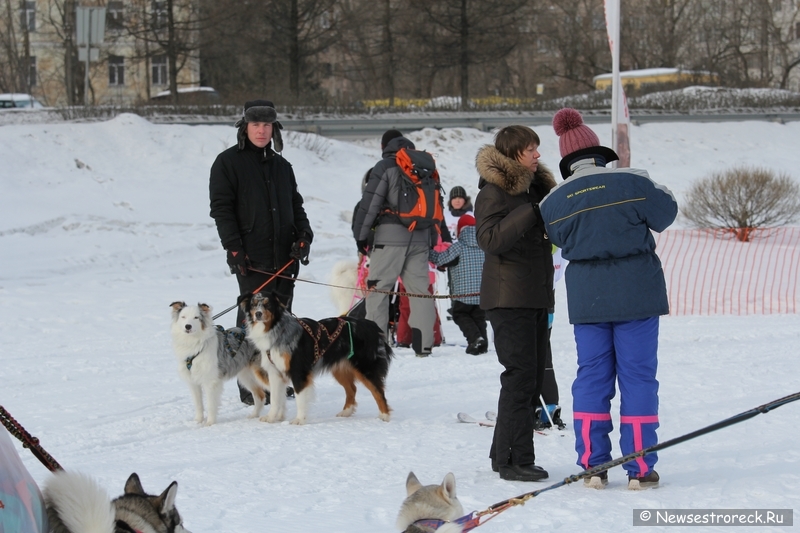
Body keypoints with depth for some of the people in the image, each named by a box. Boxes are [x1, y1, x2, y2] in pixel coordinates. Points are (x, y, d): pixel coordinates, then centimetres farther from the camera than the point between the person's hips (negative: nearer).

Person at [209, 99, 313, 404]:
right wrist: (234, 247, -13)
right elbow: (221, 208, -4)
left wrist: (303, 236, 5)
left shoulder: (281, 166, 18)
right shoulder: (228, 163, 1)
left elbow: (296, 206, 23)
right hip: (252, 258, -6)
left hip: (285, 256, 6)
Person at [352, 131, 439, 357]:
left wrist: (361, 234, -2)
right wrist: (432, 239, 24)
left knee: (378, 287, -3)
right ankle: (423, 343, 3)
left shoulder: (385, 167, 1)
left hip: (390, 236, -5)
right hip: (420, 237, 5)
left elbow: (370, 202, -5)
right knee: (419, 289, 8)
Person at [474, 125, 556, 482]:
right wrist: (531, 212, -26)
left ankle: (504, 453, 18)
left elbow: (552, 232, 22)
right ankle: (514, 459, -8)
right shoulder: (493, 192, -9)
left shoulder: (536, 186, 16)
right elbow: (490, 239, -22)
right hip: (509, 297, -9)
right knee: (520, 375, -11)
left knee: (533, 376, 10)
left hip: (536, 296, 9)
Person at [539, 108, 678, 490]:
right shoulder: (631, 182, -11)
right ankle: (639, 469, 2)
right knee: (637, 376, 2)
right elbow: (664, 215, 0)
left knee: (591, 376, 10)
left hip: (586, 297, 3)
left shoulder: (553, 201, -2)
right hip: (635, 293, -3)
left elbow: (560, 240, 10)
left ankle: (592, 465, 8)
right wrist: (665, 194, 19)